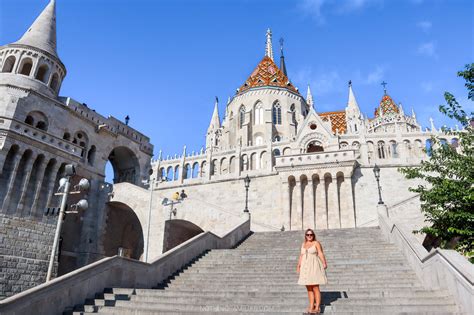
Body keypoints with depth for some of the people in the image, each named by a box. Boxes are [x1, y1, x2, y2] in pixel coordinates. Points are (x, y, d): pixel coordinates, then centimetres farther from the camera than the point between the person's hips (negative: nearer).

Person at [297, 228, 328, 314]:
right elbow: (301, 256, 12)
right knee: (309, 288, 7)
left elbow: (321, 254, -14)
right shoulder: (304, 244, 12)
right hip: (306, 268, 6)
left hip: (314, 267, -5)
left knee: (315, 288, -5)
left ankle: (317, 307, 4)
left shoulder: (316, 243, -5)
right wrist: (298, 266, 3)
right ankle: (311, 306, 14)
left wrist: (324, 263, -29)